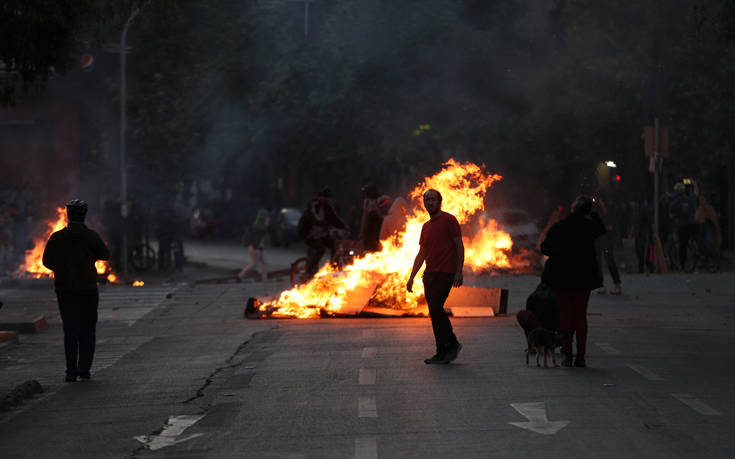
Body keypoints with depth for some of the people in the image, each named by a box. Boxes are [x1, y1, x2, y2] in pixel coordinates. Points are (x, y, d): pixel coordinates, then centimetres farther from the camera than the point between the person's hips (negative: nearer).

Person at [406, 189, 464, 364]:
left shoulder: (449, 220, -3)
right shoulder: (426, 227, 18)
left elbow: (459, 246, -6)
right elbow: (421, 254, 20)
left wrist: (459, 271, -15)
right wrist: (412, 277, 13)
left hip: (446, 273, -7)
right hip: (430, 274, 7)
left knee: (435, 308, -17)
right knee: (435, 312, 4)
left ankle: (452, 344, -4)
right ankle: (442, 352, 7)